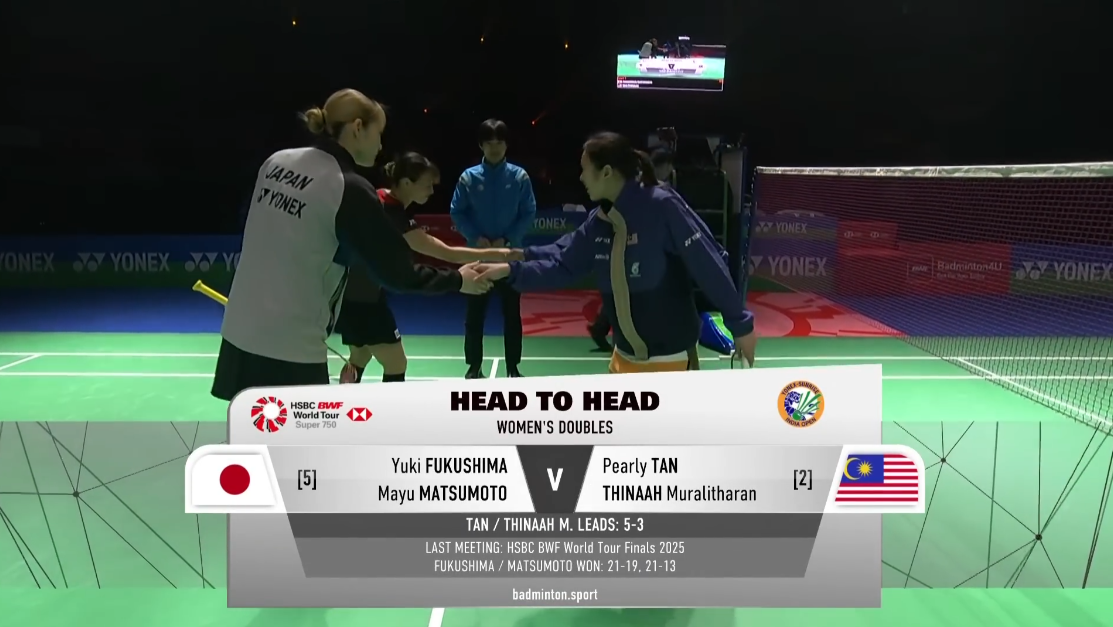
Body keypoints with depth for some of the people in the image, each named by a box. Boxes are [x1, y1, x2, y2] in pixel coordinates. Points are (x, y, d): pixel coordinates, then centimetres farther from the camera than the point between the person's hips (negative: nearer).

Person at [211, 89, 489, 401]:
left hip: (240, 332, 8)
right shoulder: (350, 189, -14)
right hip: (290, 348, -7)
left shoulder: (277, 162, 6)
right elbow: (396, 270, -11)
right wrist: (457, 279, 2)